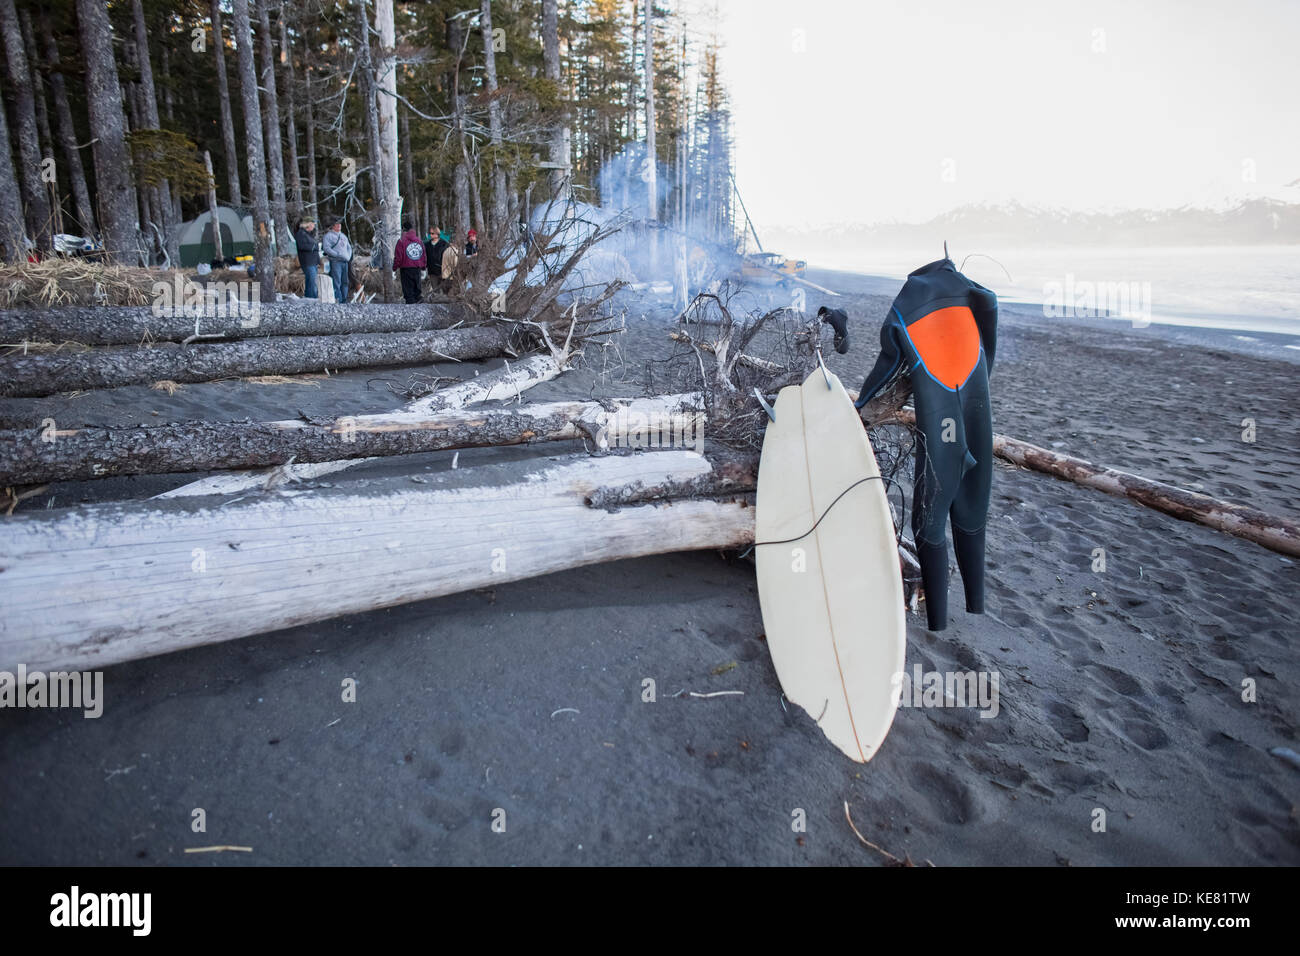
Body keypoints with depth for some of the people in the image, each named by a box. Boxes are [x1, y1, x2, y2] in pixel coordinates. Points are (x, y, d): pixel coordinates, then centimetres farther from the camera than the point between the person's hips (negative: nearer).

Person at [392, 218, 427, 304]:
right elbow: (424, 256, 10)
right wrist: (423, 267, 21)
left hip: (406, 268, -4)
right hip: (418, 268, 4)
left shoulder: (401, 241, -9)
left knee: (408, 290, -1)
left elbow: (398, 257, -9)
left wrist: (395, 268, 1)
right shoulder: (419, 240, 5)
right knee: (416, 289, 12)